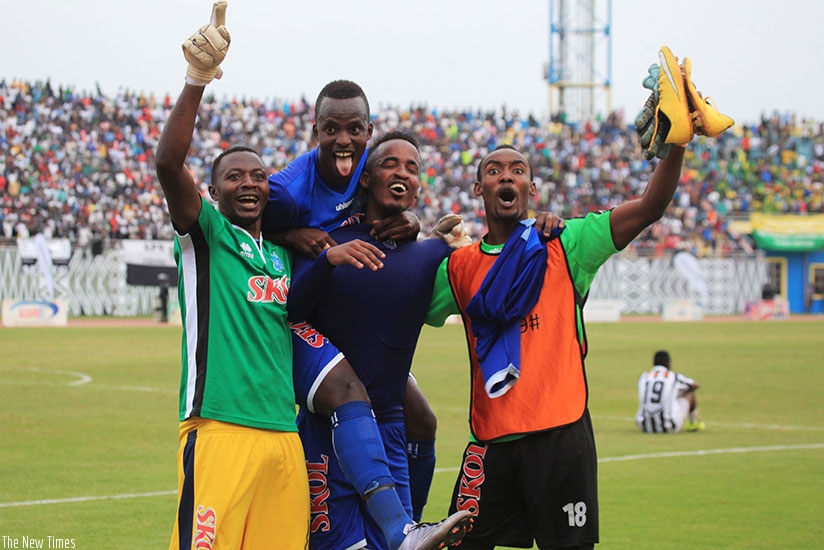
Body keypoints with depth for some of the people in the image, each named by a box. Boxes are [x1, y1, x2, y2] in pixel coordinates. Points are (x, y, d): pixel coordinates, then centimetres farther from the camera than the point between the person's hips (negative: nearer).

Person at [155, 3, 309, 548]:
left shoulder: (282, 254, 20)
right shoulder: (205, 233, 3)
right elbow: (169, 163, -13)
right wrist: (197, 79, -27)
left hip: (284, 435, 6)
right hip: (219, 433, -6)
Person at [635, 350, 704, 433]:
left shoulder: (643, 377, 8)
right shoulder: (674, 377, 3)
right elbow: (695, 386, 22)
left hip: (645, 427, 3)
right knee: (690, 393, 19)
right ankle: (694, 423, 42)